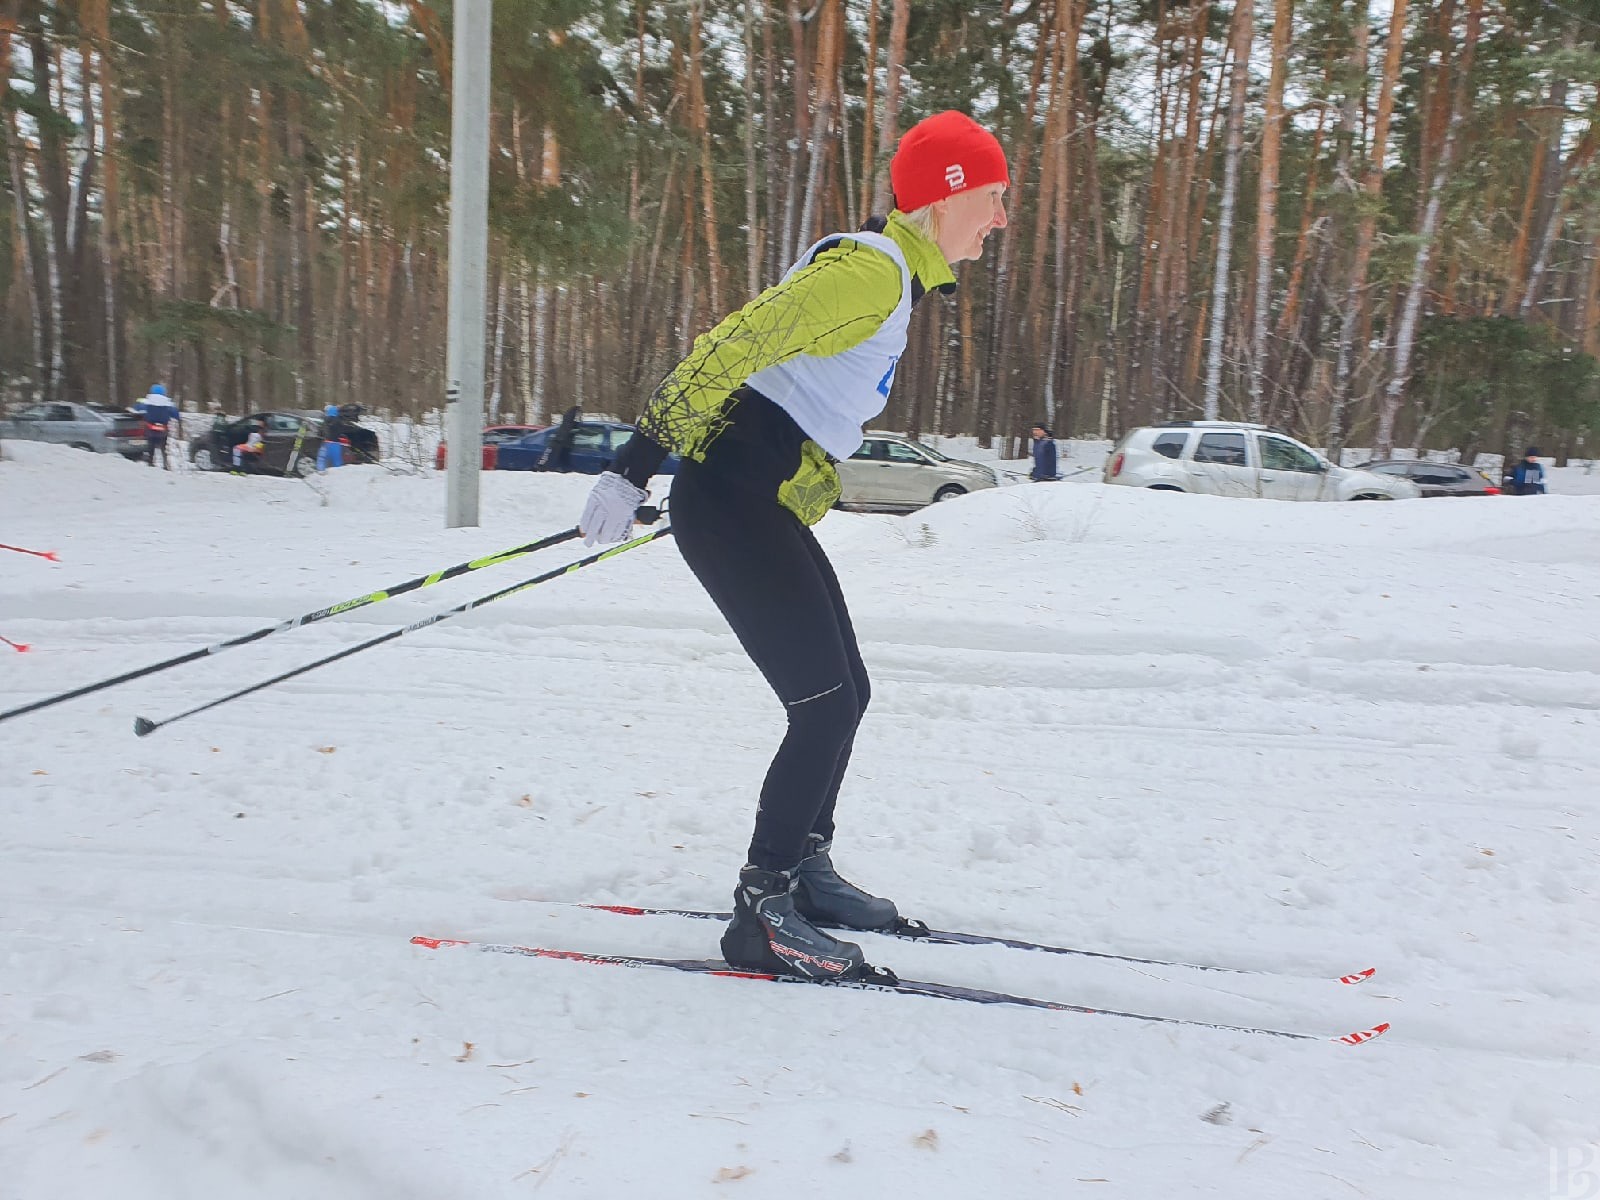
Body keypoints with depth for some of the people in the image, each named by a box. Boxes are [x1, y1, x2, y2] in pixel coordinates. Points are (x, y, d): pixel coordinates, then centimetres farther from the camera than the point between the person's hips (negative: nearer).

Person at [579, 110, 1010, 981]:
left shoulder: (895, 275, 18)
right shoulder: (871, 269, -14)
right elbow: (728, 349, -21)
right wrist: (635, 471, -23)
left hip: (770, 509, 10)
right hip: (732, 505, -10)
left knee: (845, 693, 14)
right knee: (827, 706, -9)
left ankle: (804, 869, 30)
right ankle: (761, 915, 3)